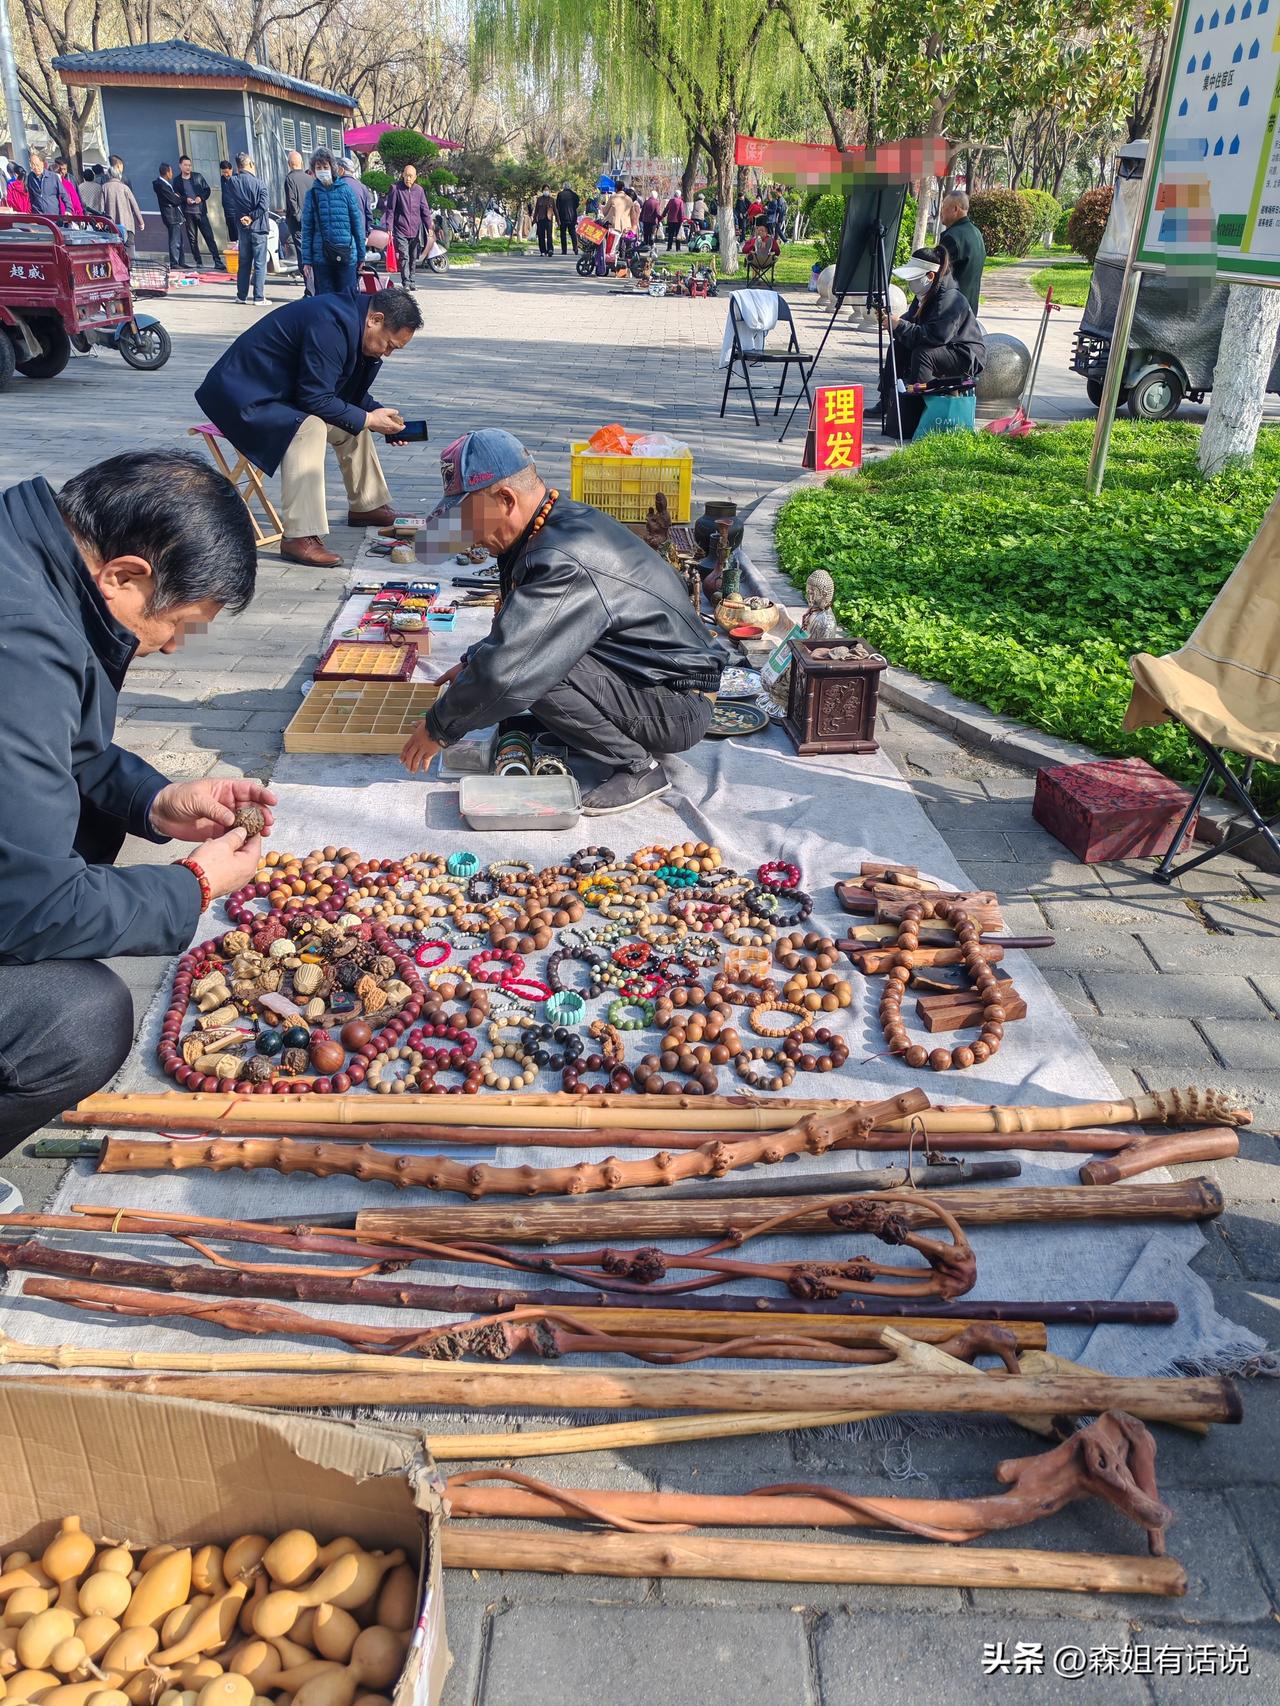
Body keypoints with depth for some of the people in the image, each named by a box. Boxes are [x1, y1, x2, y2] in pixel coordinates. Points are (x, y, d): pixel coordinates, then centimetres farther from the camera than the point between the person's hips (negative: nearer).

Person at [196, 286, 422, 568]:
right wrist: (368, 419, -19)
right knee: (309, 427, -33)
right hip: (244, 395, -10)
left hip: (282, 392, 10)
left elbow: (351, 393, 15)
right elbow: (316, 399, -28)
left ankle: (367, 506, 25)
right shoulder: (330, 324, -28)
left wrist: (380, 414, 0)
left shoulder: (351, 320, 4)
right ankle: (300, 537, -35)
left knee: (352, 420, 11)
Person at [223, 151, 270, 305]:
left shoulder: (230, 182, 0)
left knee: (243, 263, 14)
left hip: (241, 227, 4)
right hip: (257, 226, -4)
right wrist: (251, 217, -11)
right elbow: (263, 205, -18)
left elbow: (227, 205, -1)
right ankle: (259, 297, -2)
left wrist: (238, 218, 2)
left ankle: (241, 295, 16)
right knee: (260, 263, 1)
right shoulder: (258, 183, -10)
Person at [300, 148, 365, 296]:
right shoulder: (312, 194, 7)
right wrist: (306, 259, 0)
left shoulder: (345, 189, 5)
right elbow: (307, 229, 6)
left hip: (346, 255, -1)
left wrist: (361, 254, 4)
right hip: (321, 256, 1)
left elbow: (357, 222, 7)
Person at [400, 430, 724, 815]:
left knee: (528, 662, -25)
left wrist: (439, 729, -13)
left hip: (680, 709, -10)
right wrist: (473, 662, 19)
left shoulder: (564, 560, -27)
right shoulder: (564, 519, 4)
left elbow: (503, 673, -28)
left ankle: (637, 767, -10)